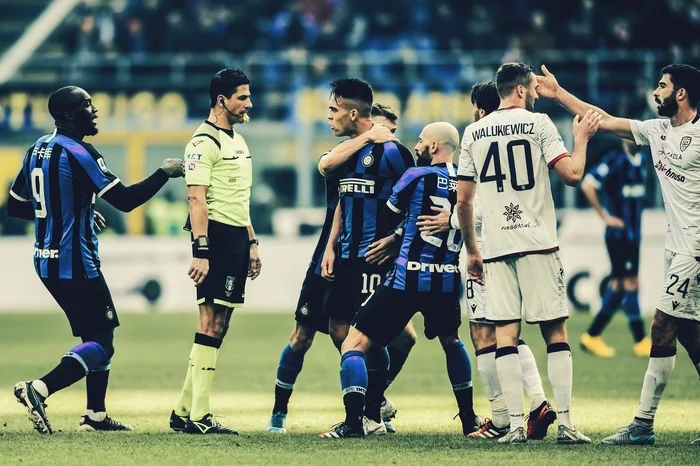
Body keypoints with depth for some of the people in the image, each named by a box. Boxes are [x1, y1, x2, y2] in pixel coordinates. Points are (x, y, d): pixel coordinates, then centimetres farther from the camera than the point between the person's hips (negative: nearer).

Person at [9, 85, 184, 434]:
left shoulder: (36, 150, 10)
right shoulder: (78, 153, -16)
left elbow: (15, 206, 19)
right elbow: (125, 200, -18)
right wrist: (165, 172, -5)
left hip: (46, 260, 9)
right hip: (74, 263, -9)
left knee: (98, 335, 18)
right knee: (101, 341, -6)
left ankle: (96, 415, 19)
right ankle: (39, 389, -21)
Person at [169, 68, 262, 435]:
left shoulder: (237, 140, 20)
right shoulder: (204, 141, -10)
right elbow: (196, 198, -17)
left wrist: (252, 243, 22)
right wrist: (200, 251, -24)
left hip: (237, 238, 9)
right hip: (216, 236, -9)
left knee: (218, 325, 8)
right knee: (211, 321, -11)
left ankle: (183, 411, 13)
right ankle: (198, 417, -11)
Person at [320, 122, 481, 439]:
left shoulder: (417, 176, -6)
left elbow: (385, 221, 5)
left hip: (407, 280, -6)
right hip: (447, 282, 6)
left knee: (355, 344, -1)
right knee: (451, 342, 33)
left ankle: (353, 422, -13)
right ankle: (469, 420, 35)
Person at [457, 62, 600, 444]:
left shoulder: (473, 133, 10)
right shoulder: (537, 123, -2)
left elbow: (463, 202, 12)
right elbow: (572, 175, -8)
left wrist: (472, 251, 21)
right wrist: (581, 140, 11)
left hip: (496, 246, 3)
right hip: (538, 242, -3)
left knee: (505, 334, 1)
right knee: (555, 332, 2)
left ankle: (515, 425, -6)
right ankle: (565, 424, -3)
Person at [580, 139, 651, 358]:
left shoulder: (640, 160, 11)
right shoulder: (615, 161, -13)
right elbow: (587, 185, -21)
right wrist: (605, 216, -16)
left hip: (633, 234, 8)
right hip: (619, 234, -8)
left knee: (619, 286, 9)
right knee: (631, 284, -6)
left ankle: (592, 336, 15)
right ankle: (641, 342, -2)